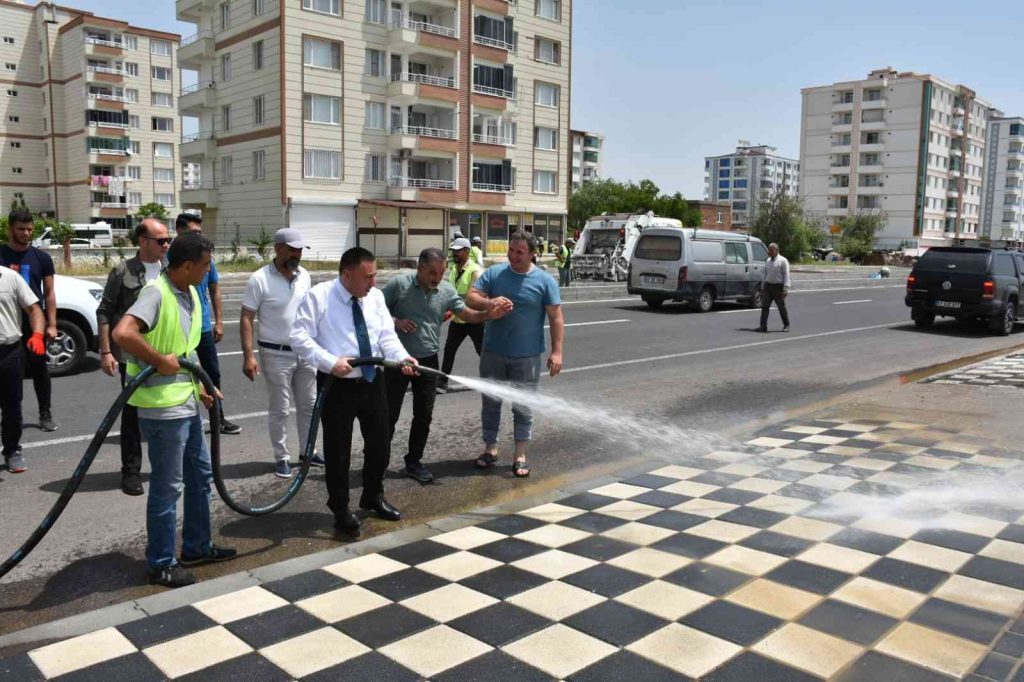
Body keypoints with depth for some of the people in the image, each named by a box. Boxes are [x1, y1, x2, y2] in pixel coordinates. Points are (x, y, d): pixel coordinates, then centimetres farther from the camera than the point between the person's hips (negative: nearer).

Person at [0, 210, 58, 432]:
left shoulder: (41, 258, 5)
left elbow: (49, 293, 5)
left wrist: (51, 324, -3)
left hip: (34, 322, 0)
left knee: (39, 369, 6)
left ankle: (46, 414, 13)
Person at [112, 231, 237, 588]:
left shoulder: (190, 293, 10)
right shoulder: (156, 293, -20)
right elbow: (122, 334, -36)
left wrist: (200, 387, 14)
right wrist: (161, 361, -26)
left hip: (187, 403, 10)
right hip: (162, 407, -10)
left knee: (200, 474, 19)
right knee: (167, 486, 2)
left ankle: (197, 547, 34)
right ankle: (161, 564, 17)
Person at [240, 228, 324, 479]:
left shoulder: (304, 276, 3)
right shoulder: (260, 279, -14)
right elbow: (246, 319, -12)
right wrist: (248, 356, -19)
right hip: (276, 354, -5)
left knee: (308, 405, 13)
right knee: (279, 410, 5)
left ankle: (307, 452, 27)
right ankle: (282, 457, 18)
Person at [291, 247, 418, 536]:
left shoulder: (376, 297, 5)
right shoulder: (318, 297, -11)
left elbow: (387, 335, 1)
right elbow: (299, 336, -15)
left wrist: (402, 357, -18)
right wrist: (329, 362, -24)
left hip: (373, 381, 5)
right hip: (337, 385, -5)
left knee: (380, 443, 16)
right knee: (337, 450, 6)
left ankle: (373, 497, 39)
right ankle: (341, 510, 24)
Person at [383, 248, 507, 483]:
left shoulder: (447, 291, -1)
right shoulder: (399, 283, -11)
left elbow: (466, 314, 2)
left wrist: (489, 314, -16)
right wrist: (395, 322, -22)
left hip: (427, 360, 4)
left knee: (424, 416, 10)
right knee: (389, 414, 4)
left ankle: (413, 462, 25)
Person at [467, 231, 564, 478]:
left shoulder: (544, 280, -4)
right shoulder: (493, 273, 0)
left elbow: (556, 317, -3)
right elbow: (471, 298, -4)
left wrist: (556, 351, -10)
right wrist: (489, 302, -26)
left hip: (527, 357, -2)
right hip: (493, 353, 2)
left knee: (523, 407, 5)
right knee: (491, 403, 12)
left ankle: (520, 456, 15)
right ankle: (490, 449, 26)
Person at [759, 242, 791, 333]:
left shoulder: (783, 261, -6)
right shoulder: (768, 261, 13)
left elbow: (786, 275, -10)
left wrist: (785, 289, -17)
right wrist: (762, 287, 14)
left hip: (778, 286, -5)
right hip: (768, 286, 5)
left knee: (782, 307, 4)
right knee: (764, 306, -3)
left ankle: (786, 325, 18)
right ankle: (763, 326, -5)